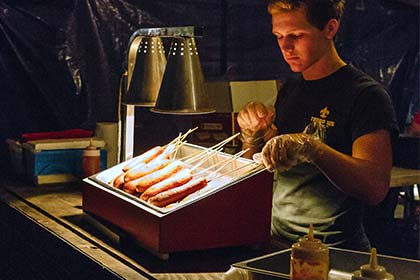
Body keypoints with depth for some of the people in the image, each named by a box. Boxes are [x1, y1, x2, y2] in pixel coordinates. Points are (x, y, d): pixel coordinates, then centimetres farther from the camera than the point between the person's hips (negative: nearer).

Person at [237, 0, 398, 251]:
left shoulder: (366, 94, -8)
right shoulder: (290, 89, 15)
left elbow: (376, 188, -21)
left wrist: (311, 148, -32)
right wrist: (252, 135, 0)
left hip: (335, 252, -6)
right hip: (279, 244, 6)